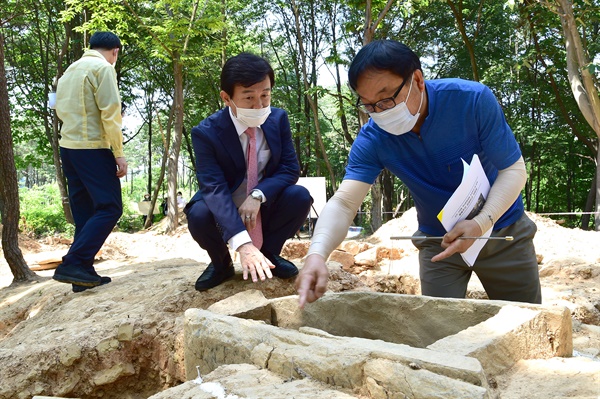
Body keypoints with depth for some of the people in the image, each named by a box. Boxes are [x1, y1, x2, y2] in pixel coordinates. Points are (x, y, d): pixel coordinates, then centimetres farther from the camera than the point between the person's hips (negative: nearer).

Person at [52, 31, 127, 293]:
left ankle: (83, 273, 10)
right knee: (109, 208, -7)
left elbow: (61, 110, 22)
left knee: (84, 212, 10)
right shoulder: (103, 68, -6)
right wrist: (119, 153, -12)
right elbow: (110, 113, -14)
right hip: (92, 148, -9)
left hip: (68, 147, 9)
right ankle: (73, 264, -16)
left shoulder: (70, 70, 20)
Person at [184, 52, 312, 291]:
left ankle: (269, 253, 1)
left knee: (300, 196, -25)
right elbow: (214, 188, -32)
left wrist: (258, 195, -31)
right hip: (225, 211, -2)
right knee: (199, 214, -33)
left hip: (264, 207, 2)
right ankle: (221, 263, 0)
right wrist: (242, 243, -46)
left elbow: (290, 168, -10)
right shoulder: (205, 133, -22)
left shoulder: (278, 119, -10)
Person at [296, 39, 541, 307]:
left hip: (503, 232, 0)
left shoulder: (473, 100, -25)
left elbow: (513, 170, -18)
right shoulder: (372, 140, -20)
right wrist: (316, 254, -47)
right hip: (438, 242, 1)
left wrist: (481, 223, -34)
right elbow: (343, 202, -28)